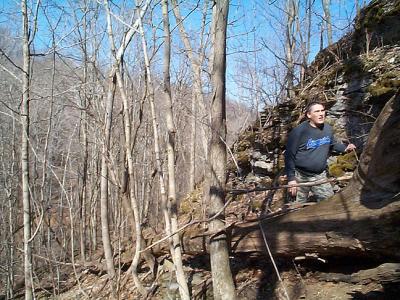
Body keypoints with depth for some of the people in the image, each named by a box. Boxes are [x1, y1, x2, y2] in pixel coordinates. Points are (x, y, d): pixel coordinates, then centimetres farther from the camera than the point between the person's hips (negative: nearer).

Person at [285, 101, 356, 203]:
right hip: (300, 176, -4)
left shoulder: (328, 129, 0)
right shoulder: (299, 131, -17)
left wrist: (345, 148, -1)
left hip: (320, 175, 4)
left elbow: (332, 145, 20)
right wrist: (291, 178, -17)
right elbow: (289, 156, -14)